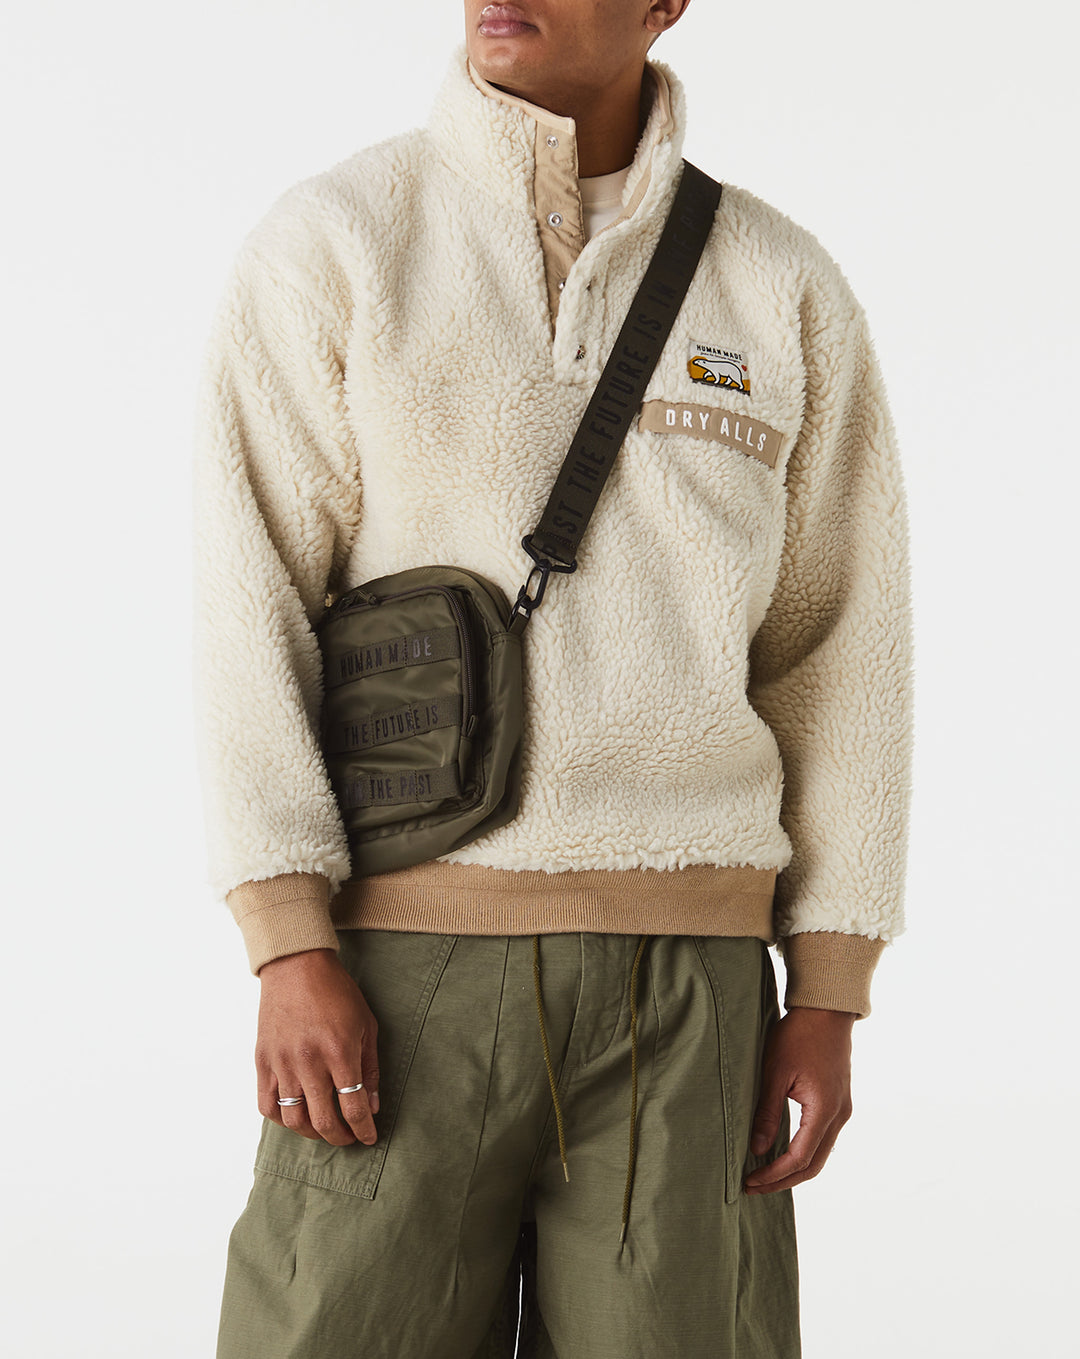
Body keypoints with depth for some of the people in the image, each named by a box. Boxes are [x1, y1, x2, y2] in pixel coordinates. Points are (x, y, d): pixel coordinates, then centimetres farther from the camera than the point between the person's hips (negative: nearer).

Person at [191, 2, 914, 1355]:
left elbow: (840, 654, 8)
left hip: (678, 986, 2)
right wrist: (291, 958, -16)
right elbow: (250, 613, -6)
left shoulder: (786, 291, 7)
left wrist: (828, 1004, 1)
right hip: (406, 980, -1)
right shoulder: (326, 246, 0)